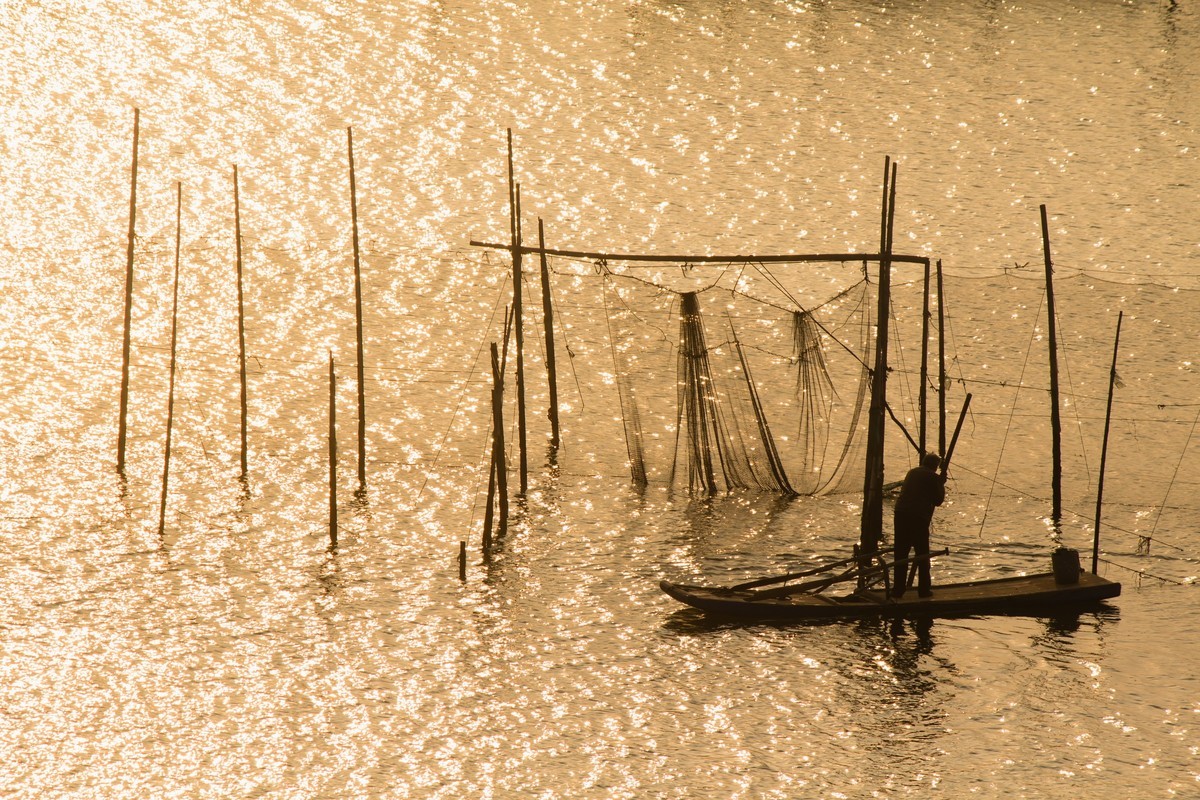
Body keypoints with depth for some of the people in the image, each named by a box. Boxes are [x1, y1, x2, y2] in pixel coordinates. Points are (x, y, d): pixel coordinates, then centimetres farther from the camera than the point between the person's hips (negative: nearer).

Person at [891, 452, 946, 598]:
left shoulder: (912, 473, 17)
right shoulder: (933, 477, -1)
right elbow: (938, 500, 2)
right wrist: (941, 485, 15)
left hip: (900, 515, 5)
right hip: (919, 518, -4)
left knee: (900, 553, 6)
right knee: (922, 555, 7)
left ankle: (898, 589, 4)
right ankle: (924, 589, 9)